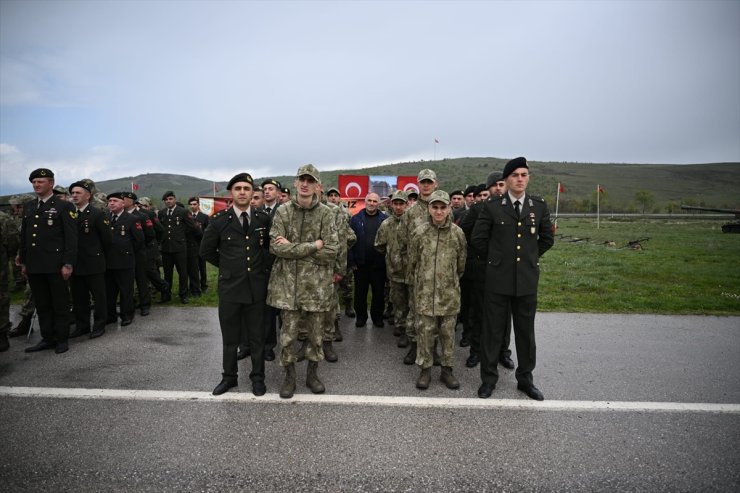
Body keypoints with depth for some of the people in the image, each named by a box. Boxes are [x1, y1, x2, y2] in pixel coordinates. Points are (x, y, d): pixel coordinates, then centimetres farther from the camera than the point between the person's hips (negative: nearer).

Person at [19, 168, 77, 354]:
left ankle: (61, 339, 13)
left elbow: (71, 238, -9)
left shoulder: (64, 206, -5)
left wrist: (68, 264, -14)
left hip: (55, 265, -6)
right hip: (34, 266, 6)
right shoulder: (28, 207, 14)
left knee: (60, 304, 4)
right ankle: (47, 338, 21)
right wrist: (23, 262, 13)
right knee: (42, 305, 12)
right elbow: (24, 236, 18)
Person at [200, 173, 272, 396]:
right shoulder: (219, 221, -3)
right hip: (229, 287, 0)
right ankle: (229, 376, 28)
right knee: (230, 336, 11)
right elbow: (206, 250, 8)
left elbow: (271, 245, 17)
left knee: (257, 336, 9)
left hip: (256, 287, 1)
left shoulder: (263, 219, 0)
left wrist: (263, 265, 7)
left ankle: (257, 377, 24)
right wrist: (228, 266, 7)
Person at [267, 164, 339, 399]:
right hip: (288, 283, 0)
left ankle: (312, 373, 30)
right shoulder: (283, 211, -1)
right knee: (288, 333, 7)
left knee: (316, 333, 12)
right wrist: (312, 246, -16)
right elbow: (275, 247, -11)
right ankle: (289, 376, 25)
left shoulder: (325, 213, -3)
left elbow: (331, 251, -12)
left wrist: (293, 248, -14)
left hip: (317, 284, 0)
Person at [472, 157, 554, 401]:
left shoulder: (539, 206, 4)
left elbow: (547, 239, 15)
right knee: (492, 330, 6)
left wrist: (530, 257, 12)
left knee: (526, 331, 11)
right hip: (498, 278, -2)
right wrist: (495, 258, 7)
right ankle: (488, 378, 19)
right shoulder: (492, 206, -3)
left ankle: (525, 378, 27)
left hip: (527, 278, 2)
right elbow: (478, 239, 1)